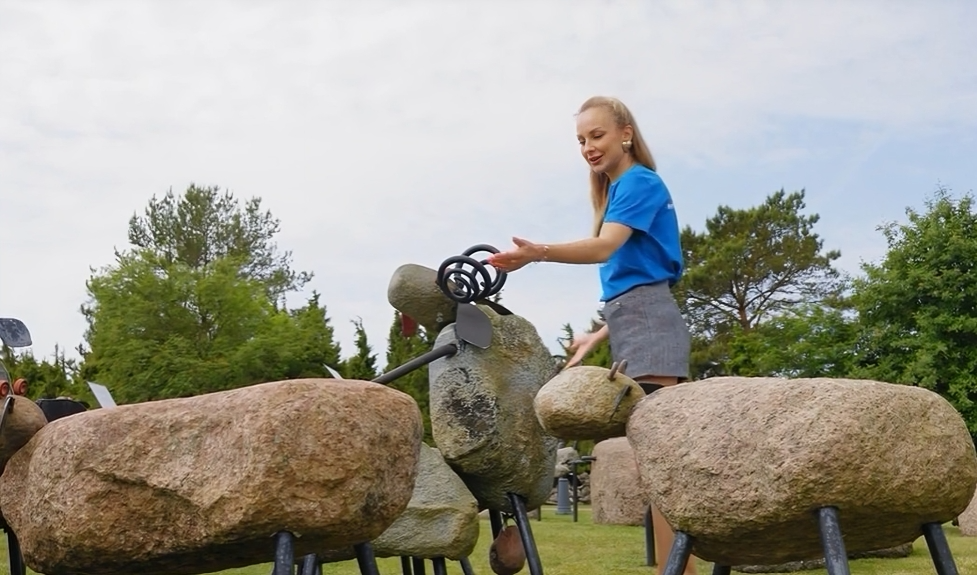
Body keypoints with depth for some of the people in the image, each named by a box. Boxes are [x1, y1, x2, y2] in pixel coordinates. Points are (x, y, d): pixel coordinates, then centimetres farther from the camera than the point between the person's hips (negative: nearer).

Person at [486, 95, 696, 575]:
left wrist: (538, 253, -39)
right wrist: (598, 337, 26)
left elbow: (604, 248, -23)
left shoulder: (639, 181, -4)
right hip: (635, 327, 11)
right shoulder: (620, 192, 24)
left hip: (648, 327, -11)